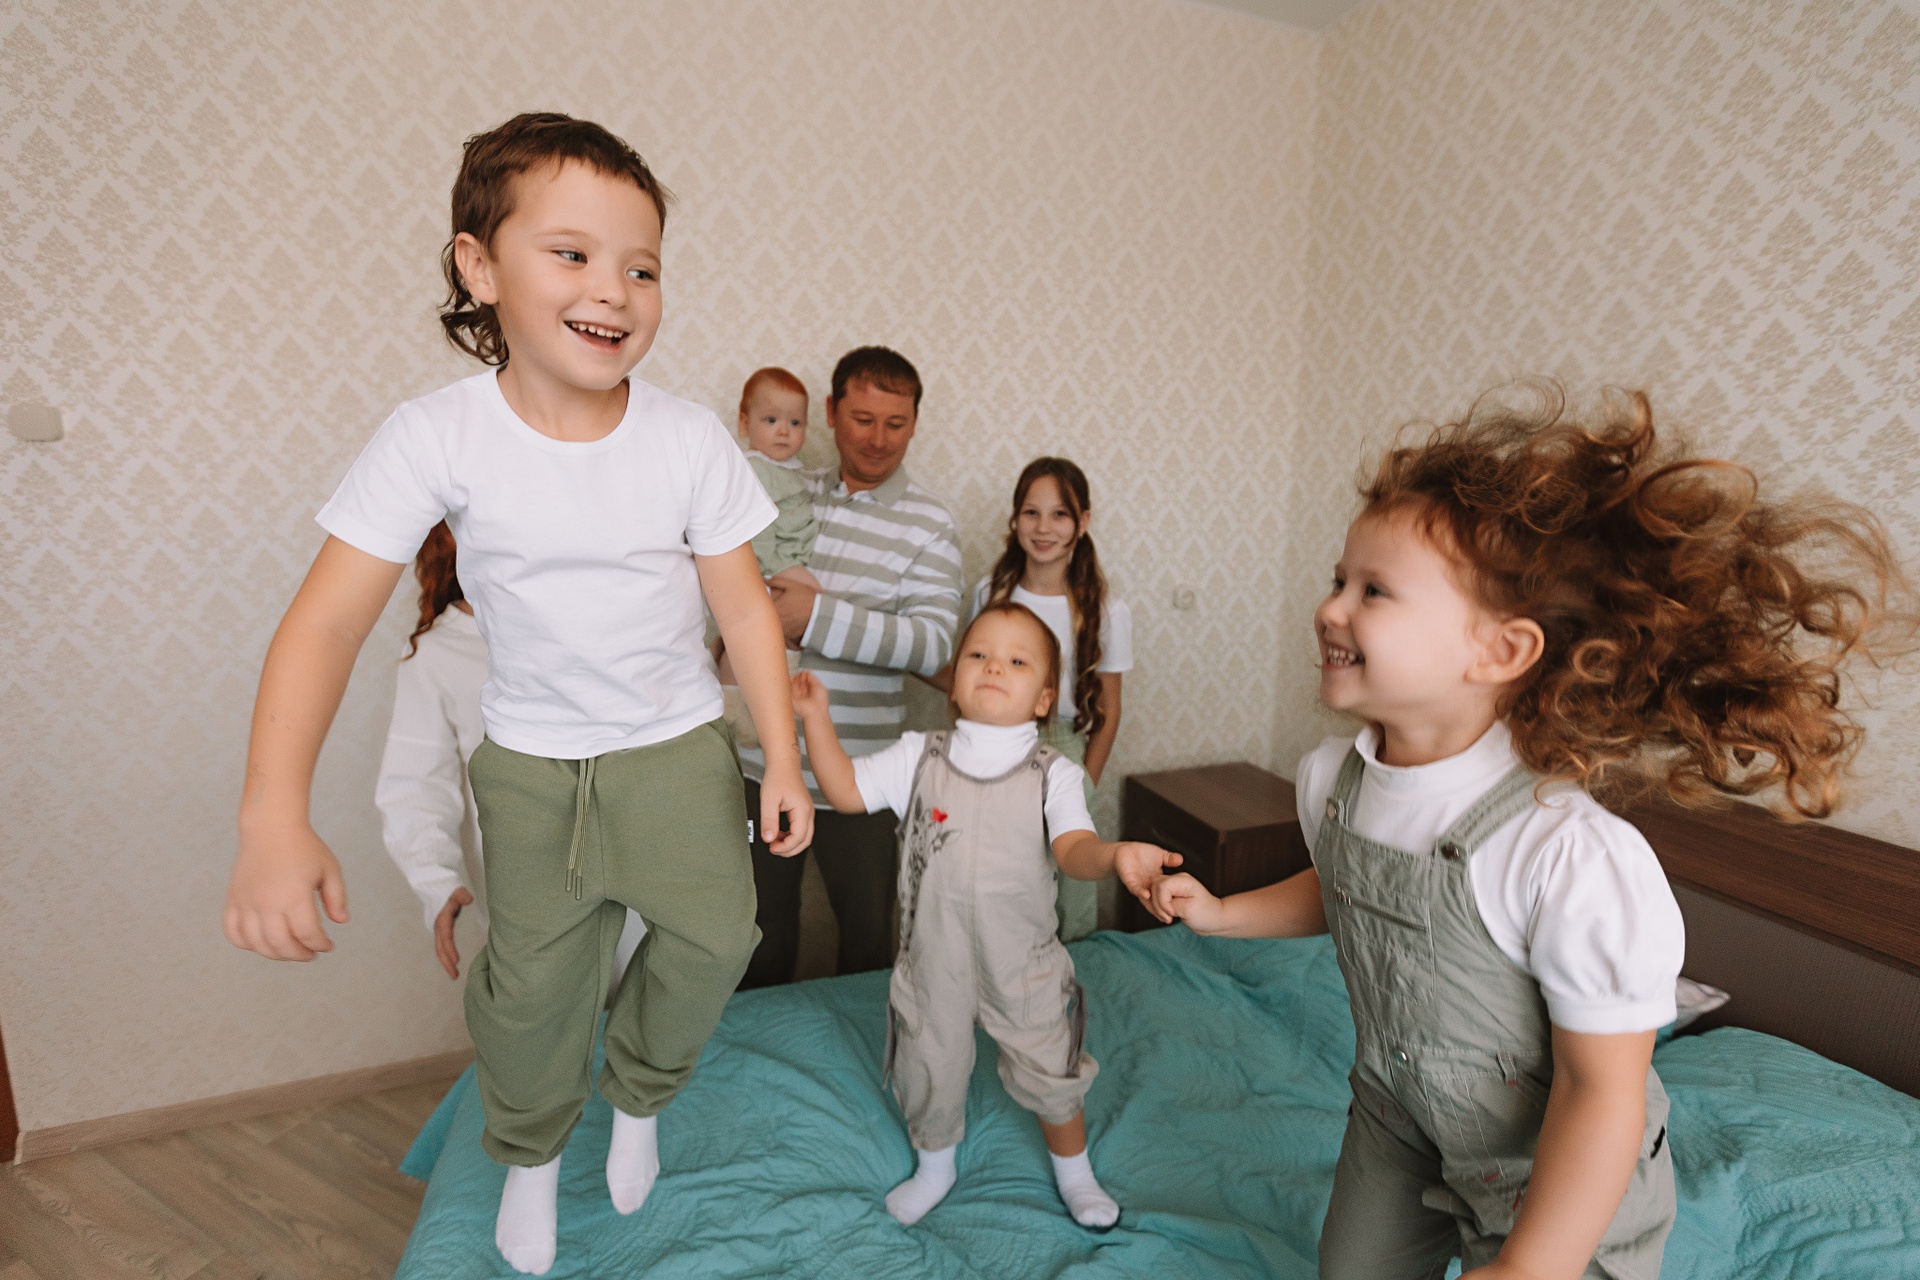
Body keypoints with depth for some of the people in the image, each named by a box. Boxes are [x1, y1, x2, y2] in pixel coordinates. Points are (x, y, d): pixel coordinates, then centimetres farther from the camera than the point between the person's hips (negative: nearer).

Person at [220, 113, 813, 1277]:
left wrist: (783, 756, -4)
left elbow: (746, 606, -7)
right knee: (532, 979, 5)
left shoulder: (690, 439, -14)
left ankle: (640, 1099, 34)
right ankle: (532, 1152, 40)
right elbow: (326, 623, -17)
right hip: (530, 760, 0)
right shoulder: (439, 438, -17)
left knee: (714, 938, 0)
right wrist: (275, 818, -25)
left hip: (678, 745, 1)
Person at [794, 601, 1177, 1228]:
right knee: (930, 1070, 20)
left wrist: (1115, 856, -46)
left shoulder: (1053, 773, -11)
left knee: (1049, 1072, 16)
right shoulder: (919, 757, -6)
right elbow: (846, 791, -4)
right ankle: (935, 1166, 52)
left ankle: (1074, 1172, 47)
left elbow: (1073, 847, -24)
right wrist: (816, 717, -11)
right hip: (934, 959, 2)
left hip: (1022, 963, -1)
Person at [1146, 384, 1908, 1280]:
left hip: (1558, 1175, -6)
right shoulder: (1330, 779, -15)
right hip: (1394, 1115, 6)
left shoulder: (1575, 862, -35)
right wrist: (1222, 913, 1)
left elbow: (1603, 1090, -26)